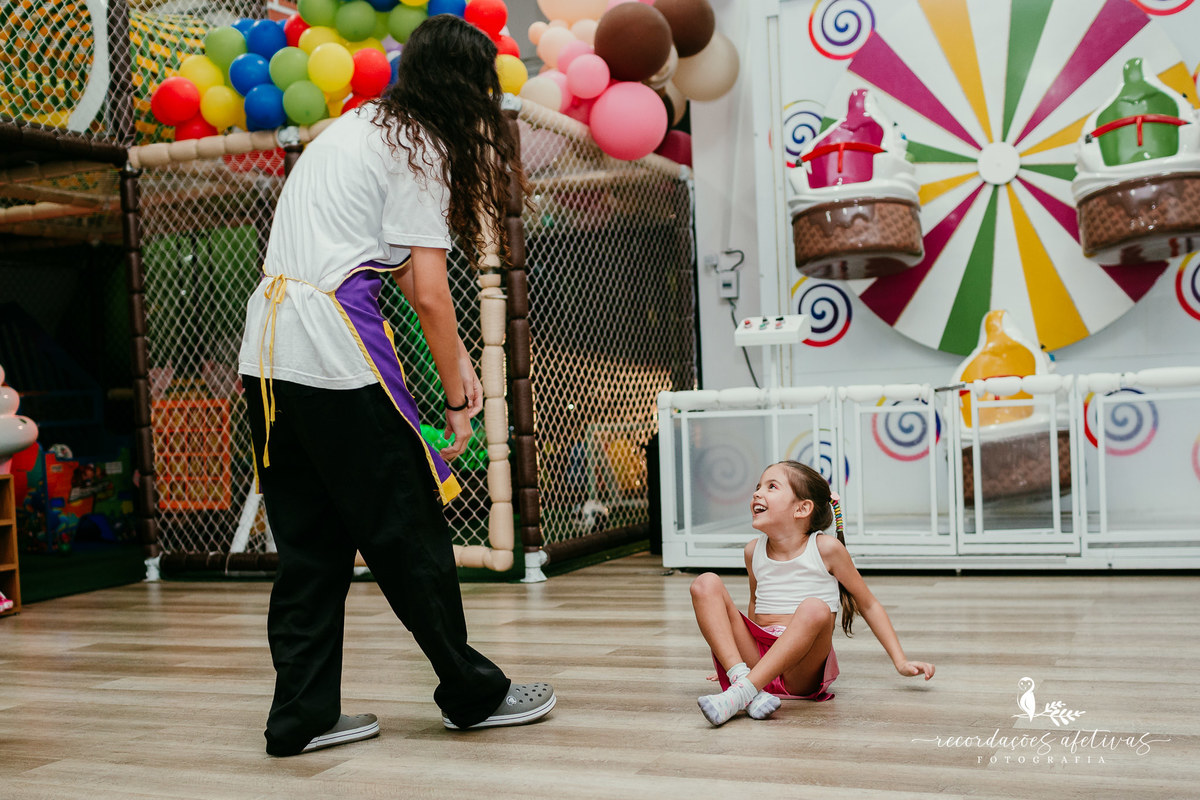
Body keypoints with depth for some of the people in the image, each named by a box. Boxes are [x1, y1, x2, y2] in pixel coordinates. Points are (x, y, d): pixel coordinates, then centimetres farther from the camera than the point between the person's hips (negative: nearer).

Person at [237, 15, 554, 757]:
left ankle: (304, 716, 17)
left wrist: (460, 357, 21)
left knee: (310, 541, 12)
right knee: (408, 531, 3)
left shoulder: (358, 125, 22)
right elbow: (430, 293, -10)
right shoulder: (420, 148, -5)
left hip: (267, 355, 8)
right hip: (333, 355, -8)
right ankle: (473, 694, 17)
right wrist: (456, 398, -1)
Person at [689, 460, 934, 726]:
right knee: (706, 584, -14)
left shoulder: (825, 549, 0)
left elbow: (868, 605, 9)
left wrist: (901, 662, 5)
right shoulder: (754, 551, 11)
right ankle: (745, 683, -30)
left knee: (815, 608, -34)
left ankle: (740, 692, -41)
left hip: (802, 673, -3)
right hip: (754, 658, 4)